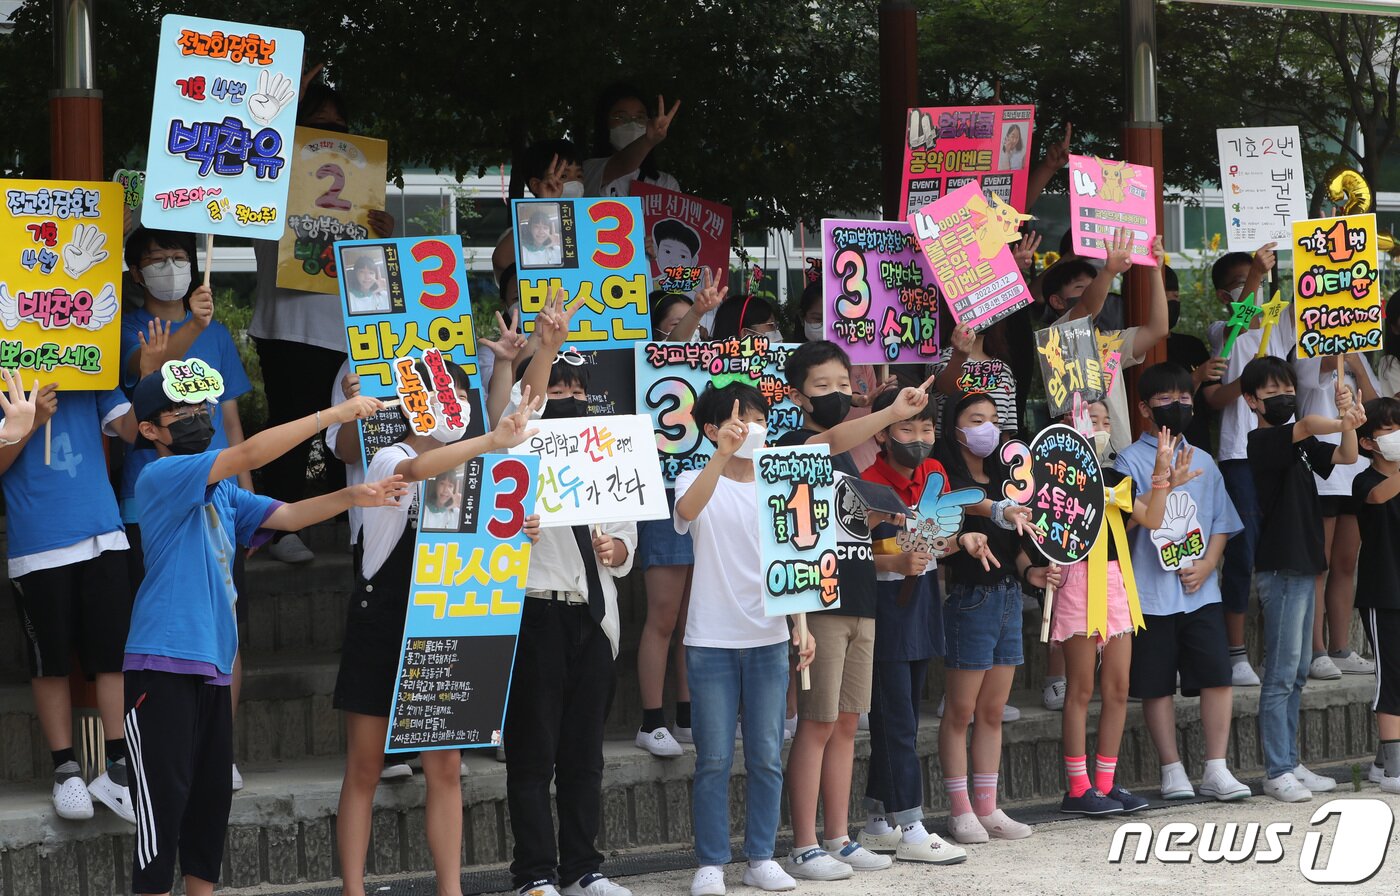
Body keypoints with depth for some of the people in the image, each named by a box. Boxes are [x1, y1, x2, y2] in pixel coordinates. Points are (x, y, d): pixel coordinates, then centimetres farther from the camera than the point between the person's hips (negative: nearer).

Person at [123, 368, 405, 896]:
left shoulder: (221, 491, 20)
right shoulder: (162, 476, -8)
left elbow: (287, 516, 14)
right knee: (165, 796, -10)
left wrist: (351, 497, -4)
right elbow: (250, 454, -17)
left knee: (213, 794, 10)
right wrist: (333, 415, -15)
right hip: (164, 661, -9)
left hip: (211, 666, 9)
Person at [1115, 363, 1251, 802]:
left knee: (1217, 676, -4)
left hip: (1201, 590, 3)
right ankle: (1172, 770, 12)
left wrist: (1206, 565, -3)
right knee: (1157, 684, 2)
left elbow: (1221, 523, 14)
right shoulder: (1131, 460, -2)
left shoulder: (1202, 461, 12)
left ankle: (1216, 768, 3)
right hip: (1151, 592, -3)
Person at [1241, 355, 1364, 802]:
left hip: (1303, 567, 9)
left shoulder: (1300, 445, 15)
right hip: (1279, 568, -9)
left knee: (1298, 672, 11)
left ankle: (1290, 764, 17)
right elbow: (1306, 425, -26)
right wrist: (1346, 422, -30)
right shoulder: (1262, 441, -9)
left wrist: (1348, 421, -14)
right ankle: (1276, 773, -6)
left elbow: (1345, 456, 3)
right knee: (1281, 673, -8)